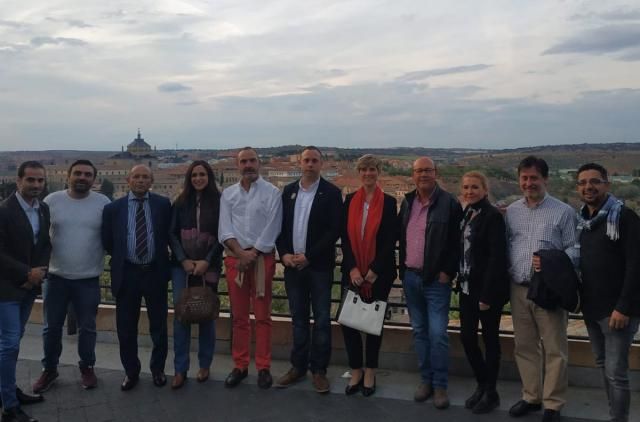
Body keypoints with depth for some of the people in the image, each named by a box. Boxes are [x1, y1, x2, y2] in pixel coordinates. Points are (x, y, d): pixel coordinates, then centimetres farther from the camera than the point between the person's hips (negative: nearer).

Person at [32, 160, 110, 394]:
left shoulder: (103, 203, -5)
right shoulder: (52, 200, -2)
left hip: (88, 279, -1)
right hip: (55, 277, 1)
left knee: (87, 328, 12)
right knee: (52, 327, 13)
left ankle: (87, 367, 30)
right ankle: (49, 369, 30)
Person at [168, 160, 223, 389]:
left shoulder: (218, 202, 1)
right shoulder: (181, 202, 6)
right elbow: (172, 233, 4)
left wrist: (207, 261, -11)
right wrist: (183, 260, -8)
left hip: (208, 266, -1)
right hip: (182, 265, 1)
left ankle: (204, 365, 20)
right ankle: (180, 369, 8)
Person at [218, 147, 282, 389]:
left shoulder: (271, 192, -1)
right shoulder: (228, 194, 9)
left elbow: (271, 230, -8)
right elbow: (224, 229, 0)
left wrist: (252, 255, -12)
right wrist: (241, 253, -13)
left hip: (262, 258, -3)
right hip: (234, 258, 3)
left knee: (262, 316, 2)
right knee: (238, 316, 9)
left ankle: (263, 368, 10)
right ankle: (239, 366, 18)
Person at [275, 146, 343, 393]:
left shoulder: (331, 193, -4)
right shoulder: (288, 191, 9)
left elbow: (334, 230, -11)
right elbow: (280, 225, 8)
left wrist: (309, 257, -14)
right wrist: (284, 254, -7)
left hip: (319, 266, -4)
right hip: (292, 264, 4)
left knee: (321, 319, 3)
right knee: (298, 318, 12)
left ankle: (319, 370, 14)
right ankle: (298, 366, 23)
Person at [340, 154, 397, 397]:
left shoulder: (388, 202, -1)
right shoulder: (349, 200, 6)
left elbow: (390, 241, -5)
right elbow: (345, 237, 2)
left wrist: (374, 270, -12)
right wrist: (352, 268, -9)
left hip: (379, 272, -2)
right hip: (352, 271, 2)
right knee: (348, 320, -1)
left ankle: (370, 373, 19)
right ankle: (356, 372, 15)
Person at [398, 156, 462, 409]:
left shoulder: (449, 203, -8)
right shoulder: (407, 202, 8)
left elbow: (456, 242, -9)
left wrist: (448, 272, -12)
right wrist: (402, 268, 10)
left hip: (436, 279, -5)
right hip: (410, 277, 5)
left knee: (437, 334, -5)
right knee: (419, 331, 12)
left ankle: (440, 385, 8)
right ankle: (426, 380, 23)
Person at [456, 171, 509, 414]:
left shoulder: (492, 216, -13)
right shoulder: (465, 214, 9)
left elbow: (497, 257, -18)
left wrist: (487, 294, -20)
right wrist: (460, 280, 9)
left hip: (487, 289, -7)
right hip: (467, 287, 7)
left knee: (490, 339, 6)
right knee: (467, 337, 10)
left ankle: (491, 393, 21)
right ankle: (481, 385, 29)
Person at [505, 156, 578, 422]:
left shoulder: (563, 212, -2)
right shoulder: (511, 211, 10)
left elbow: (574, 250, -5)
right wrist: (508, 271, -2)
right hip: (518, 289, 4)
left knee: (554, 349, 2)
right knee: (524, 347, 13)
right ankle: (531, 397, 28)